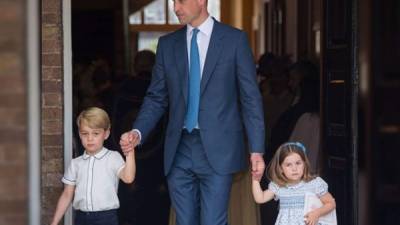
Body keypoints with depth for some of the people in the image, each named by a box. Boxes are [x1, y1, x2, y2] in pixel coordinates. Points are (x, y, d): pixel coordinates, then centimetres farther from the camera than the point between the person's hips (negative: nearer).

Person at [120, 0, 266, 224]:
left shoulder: (234, 39, 0)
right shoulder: (167, 44, 10)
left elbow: (251, 97, -1)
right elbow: (156, 98, 12)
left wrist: (257, 150, -6)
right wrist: (137, 132, -6)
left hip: (217, 149, -4)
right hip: (179, 150, 4)